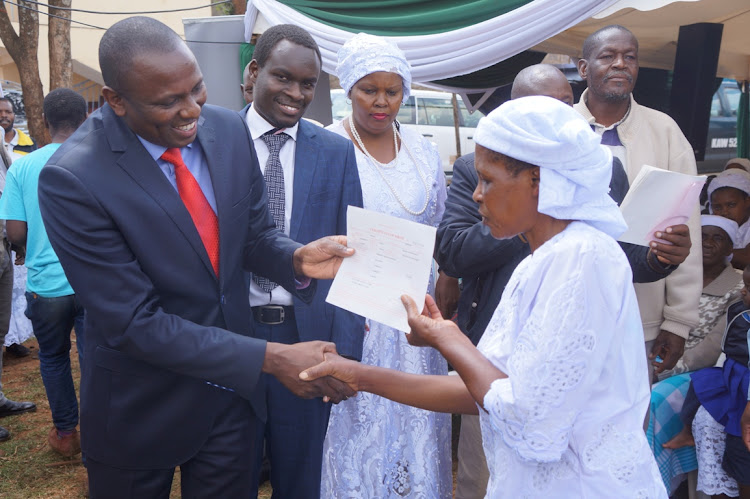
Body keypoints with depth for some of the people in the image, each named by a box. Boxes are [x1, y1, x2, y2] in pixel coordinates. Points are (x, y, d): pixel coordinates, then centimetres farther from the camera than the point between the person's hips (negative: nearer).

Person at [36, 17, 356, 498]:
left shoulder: (230, 129, -8)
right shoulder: (71, 180, -24)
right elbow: (134, 322, -23)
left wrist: (297, 259, -20)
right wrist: (272, 358, -26)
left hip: (231, 390, 4)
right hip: (142, 410, -3)